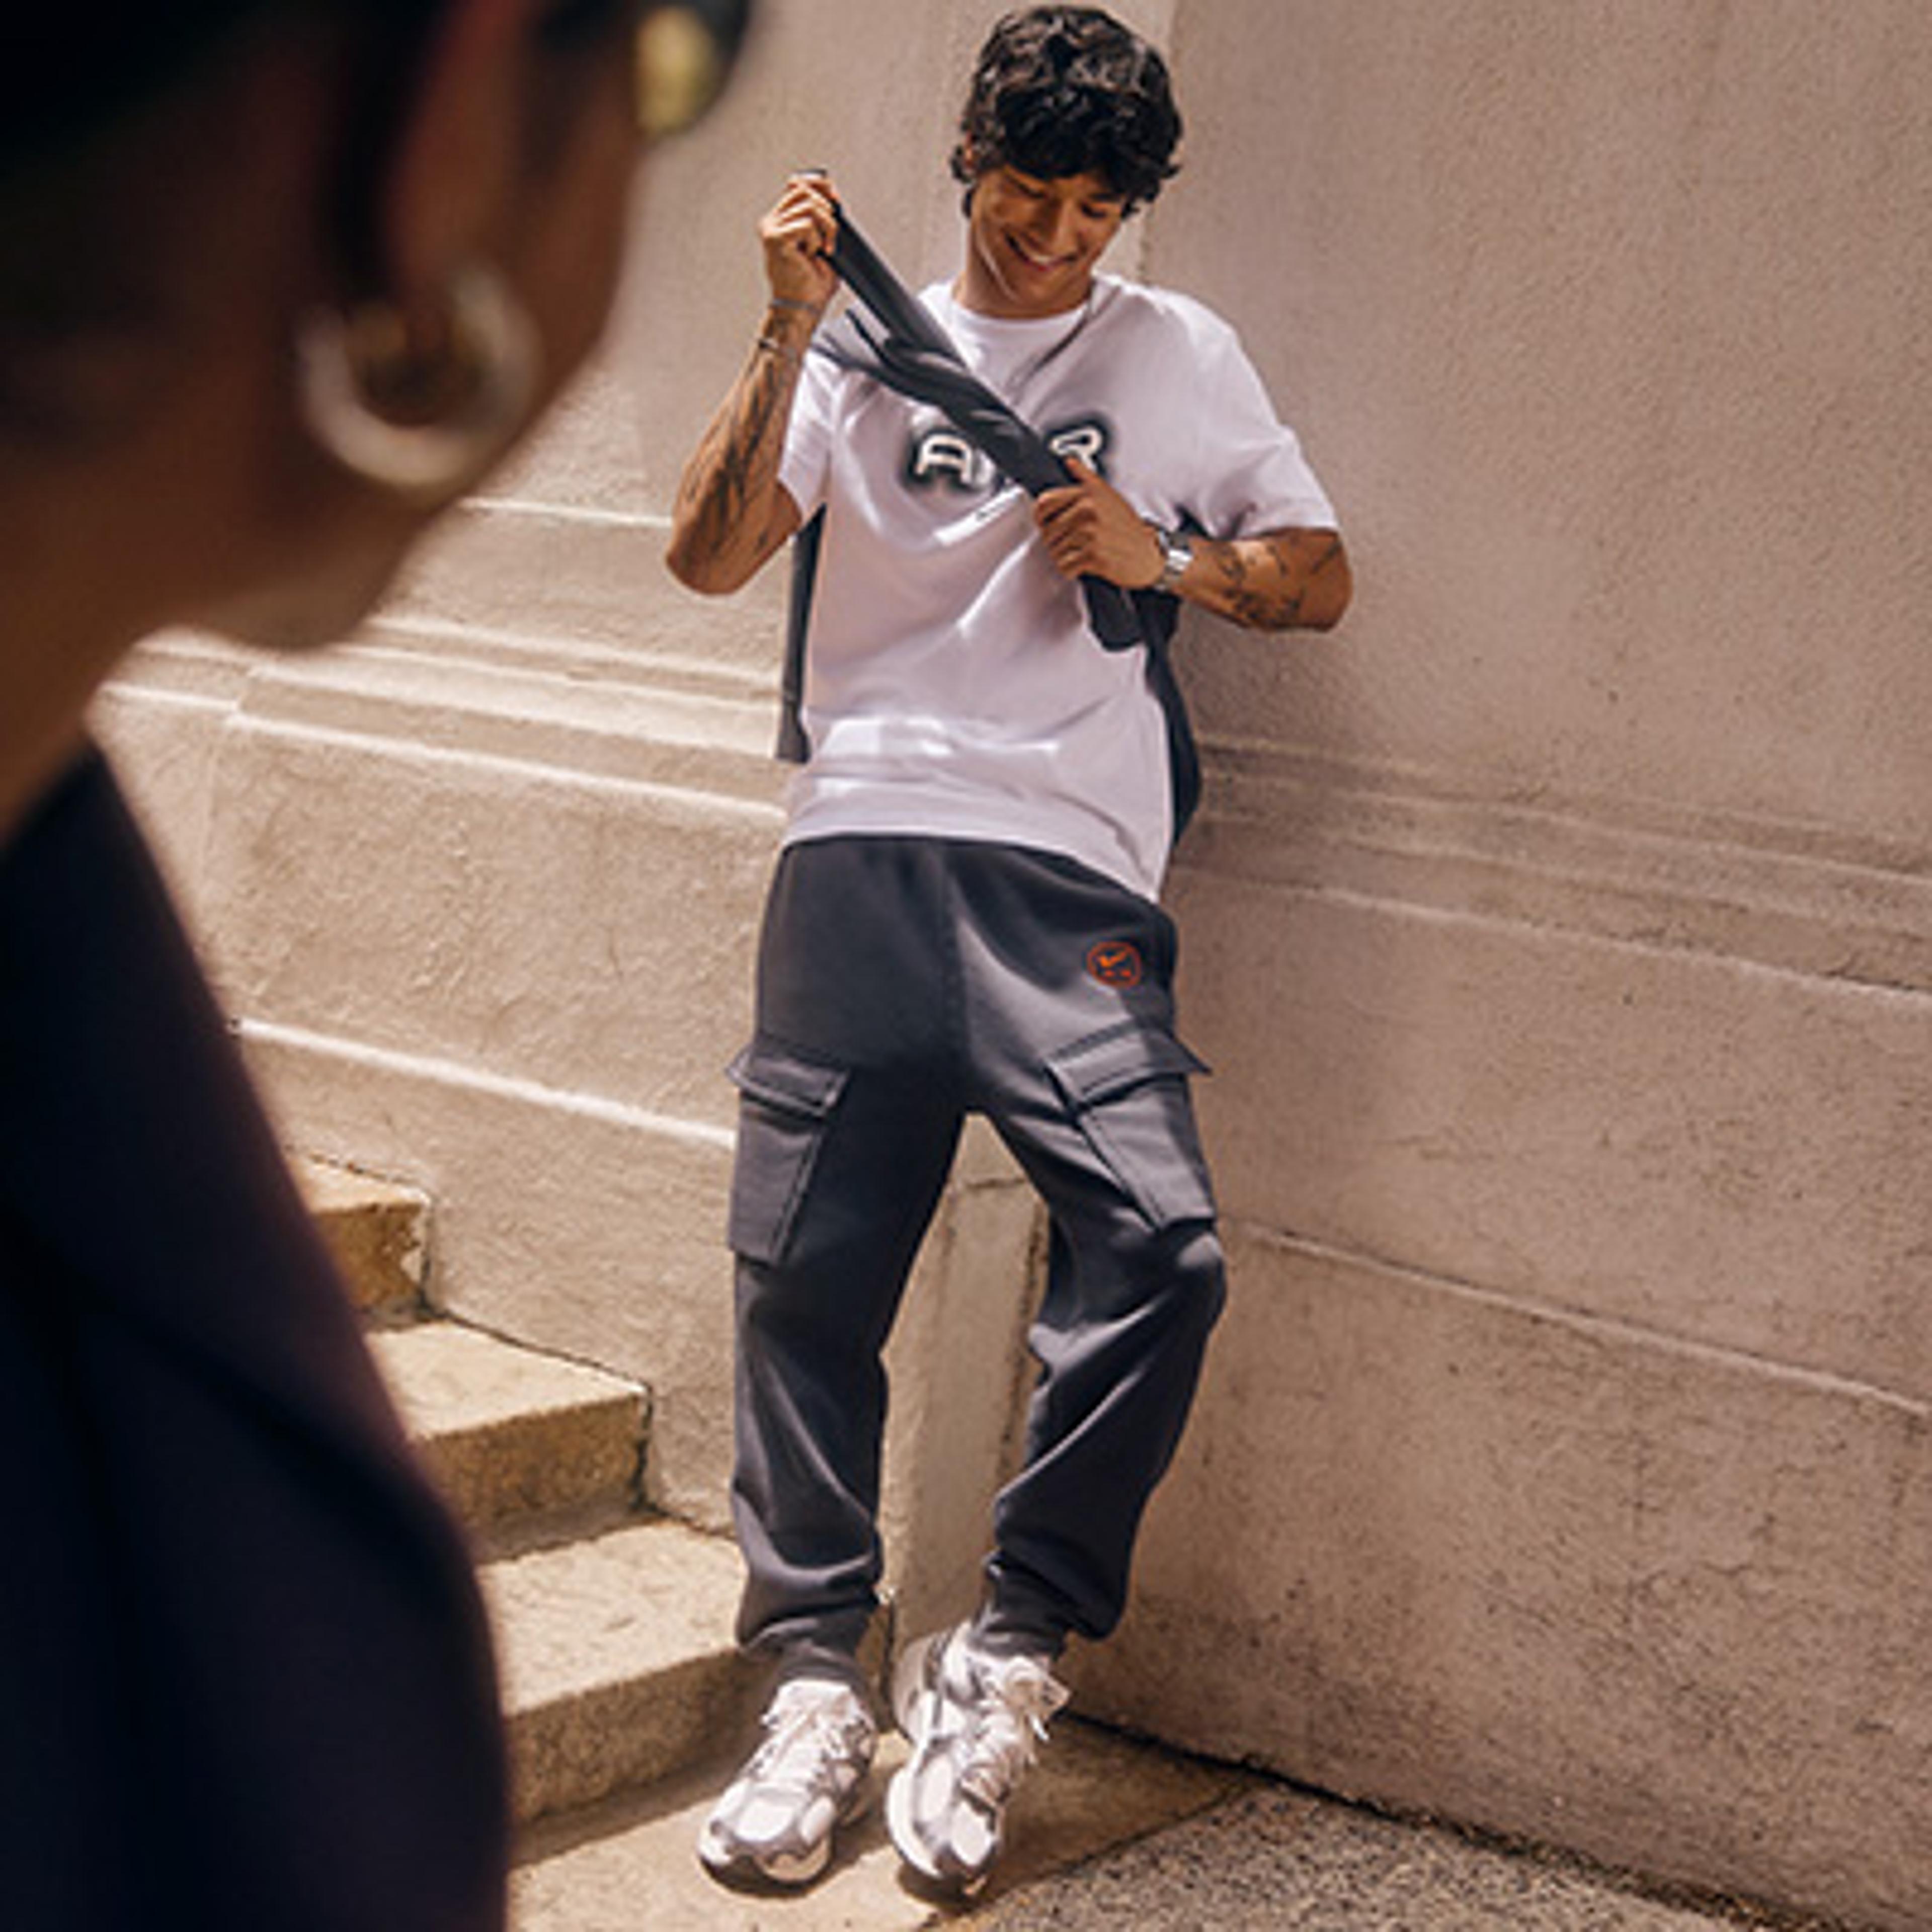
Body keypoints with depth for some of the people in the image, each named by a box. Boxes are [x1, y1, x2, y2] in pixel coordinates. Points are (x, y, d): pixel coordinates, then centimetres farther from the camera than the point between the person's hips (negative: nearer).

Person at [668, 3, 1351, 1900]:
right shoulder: (866, 344, 17)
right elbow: (709, 554, 6)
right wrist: (790, 330, -2)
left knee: (1158, 1243, -19)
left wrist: (1160, 557, 0)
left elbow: (1320, 580, 18)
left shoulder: (1180, 353, 17)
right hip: (860, 845, 1)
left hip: (1067, 868, -1)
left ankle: (1003, 1660, -5)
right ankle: (816, 1684, 7)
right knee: (805, 1265, -4)